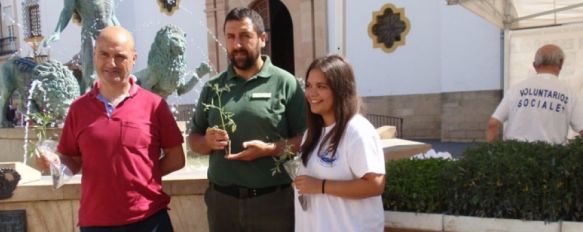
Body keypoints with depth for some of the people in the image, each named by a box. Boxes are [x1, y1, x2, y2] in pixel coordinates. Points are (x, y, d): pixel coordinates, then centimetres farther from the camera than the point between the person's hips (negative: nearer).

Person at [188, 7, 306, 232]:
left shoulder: (285, 83, -5)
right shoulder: (212, 87, 8)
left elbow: (305, 138, -7)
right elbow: (194, 138, 13)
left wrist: (269, 149, -21)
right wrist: (208, 141, -8)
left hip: (272, 200, -3)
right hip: (221, 200, 4)